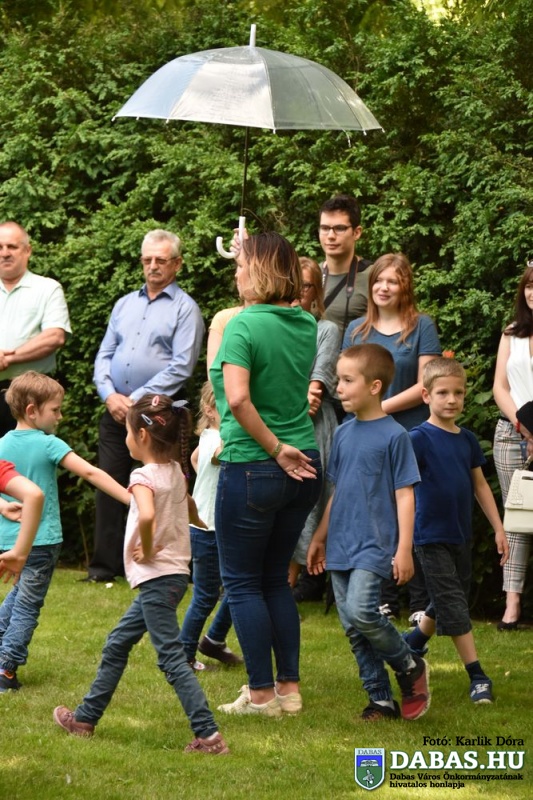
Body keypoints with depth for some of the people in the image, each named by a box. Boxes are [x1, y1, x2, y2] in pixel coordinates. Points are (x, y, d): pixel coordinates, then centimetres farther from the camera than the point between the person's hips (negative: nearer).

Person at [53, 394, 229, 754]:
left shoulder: (144, 476, -17)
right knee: (118, 644, 20)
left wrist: (146, 550, -21)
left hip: (156, 577, -10)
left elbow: (146, 516, -37)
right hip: (175, 573, 10)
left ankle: (209, 735, -14)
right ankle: (86, 718, 30)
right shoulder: (176, 472, 9)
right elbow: (192, 512, 25)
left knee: (172, 657, -9)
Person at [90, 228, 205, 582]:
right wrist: (109, 395, -3)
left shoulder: (185, 308, -2)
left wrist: (138, 399, -14)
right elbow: (104, 355, 15)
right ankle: (106, 564, 7)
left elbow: (181, 367, -11)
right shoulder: (125, 304, 17)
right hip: (116, 409, 6)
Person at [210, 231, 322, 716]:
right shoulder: (306, 325, 4)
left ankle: (262, 694, 7)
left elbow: (238, 399, -27)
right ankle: (290, 688, 17)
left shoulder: (243, 326, -16)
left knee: (243, 582, 6)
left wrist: (276, 448, -19)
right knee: (276, 578, 17)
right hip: (303, 466, 7)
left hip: (253, 470, -7)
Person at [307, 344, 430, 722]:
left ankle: (411, 666, 2)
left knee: (361, 611, -22)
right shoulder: (343, 433, 11)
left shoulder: (394, 435, -8)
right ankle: (381, 700, 15)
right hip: (340, 547, 7)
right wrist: (320, 538, 20)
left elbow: (405, 494, -9)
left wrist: (404, 549, -13)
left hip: (374, 545, -7)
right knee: (353, 629, 6)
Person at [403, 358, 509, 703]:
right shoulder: (420, 438, -13)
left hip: (462, 535, 7)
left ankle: (412, 644, 40)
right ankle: (477, 676, -4)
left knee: (448, 602, 17)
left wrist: (499, 529, 13)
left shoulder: (467, 439, 6)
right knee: (453, 604, -7)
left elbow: (480, 485, 14)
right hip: (433, 537, -7)